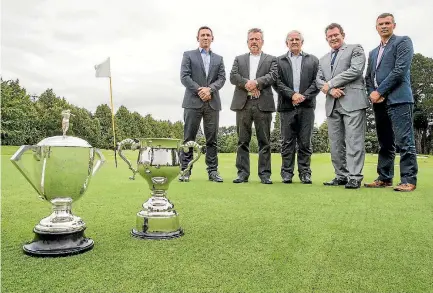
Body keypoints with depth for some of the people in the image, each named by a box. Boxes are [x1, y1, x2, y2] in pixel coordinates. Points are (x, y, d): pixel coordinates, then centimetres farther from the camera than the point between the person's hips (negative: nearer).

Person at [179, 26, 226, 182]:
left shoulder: (218, 59, 19)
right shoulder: (188, 55, 11)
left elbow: (222, 78, 7)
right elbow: (184, 77, -1)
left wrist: (209, 89, -11)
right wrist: (199, 90, -12)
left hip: (212, 103, 3)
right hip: (193, 102, -2)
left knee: (212, 139, 3)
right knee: (189, 138, -2)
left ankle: (213, 171, 7)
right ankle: (185, 170, 3)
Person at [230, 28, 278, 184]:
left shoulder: (271, 59, 14)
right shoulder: (239, 59, 19)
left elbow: (273, 75, -3)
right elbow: (233, 76, 3)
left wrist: (256, 82, -16)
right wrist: (247, 84, -12)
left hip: (263, 104, -1)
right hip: (243, 103, 2)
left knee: (264, 141, 0)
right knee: (242, 141, 3)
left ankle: (265, 173, 5)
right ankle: (242, 173, 8)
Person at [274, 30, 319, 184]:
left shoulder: (312, 60, 15)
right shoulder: (279, 61, 12)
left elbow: (317, 81, 5)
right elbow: (277, 83, 1)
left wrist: (304, 96, -9)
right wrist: (292, 94, -11)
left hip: (306, 106, 1)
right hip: (287, 106, 0)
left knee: (305, 142, 3)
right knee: (287, 142, 2)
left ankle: (305, 172, 10)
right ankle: (287, 173, 9)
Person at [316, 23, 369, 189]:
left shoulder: (355, 49, 10)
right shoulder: (323, 60, 25)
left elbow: (356, 70, -7)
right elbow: (318, 80, 13)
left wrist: (330, 84, -6)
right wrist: (330, 90, -8)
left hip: (352, 101, -5)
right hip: (332, 105, 6)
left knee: (353, 141, -9)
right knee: (336, 143, 4)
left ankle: (354, 177, -6)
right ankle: (341, 176, 10)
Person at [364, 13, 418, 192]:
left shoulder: (403, 42, 4)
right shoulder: (373, 53, 25)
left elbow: (400, 70, -9)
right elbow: (368, 77, 20)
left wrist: (379, 91, -11)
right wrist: (372, 93, -1)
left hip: (398, 99, -7)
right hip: (379, 102, 7)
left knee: (404, 142, -8)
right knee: (385, 143, 9)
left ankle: (408, 180, -5)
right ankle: (384, 178, 13)